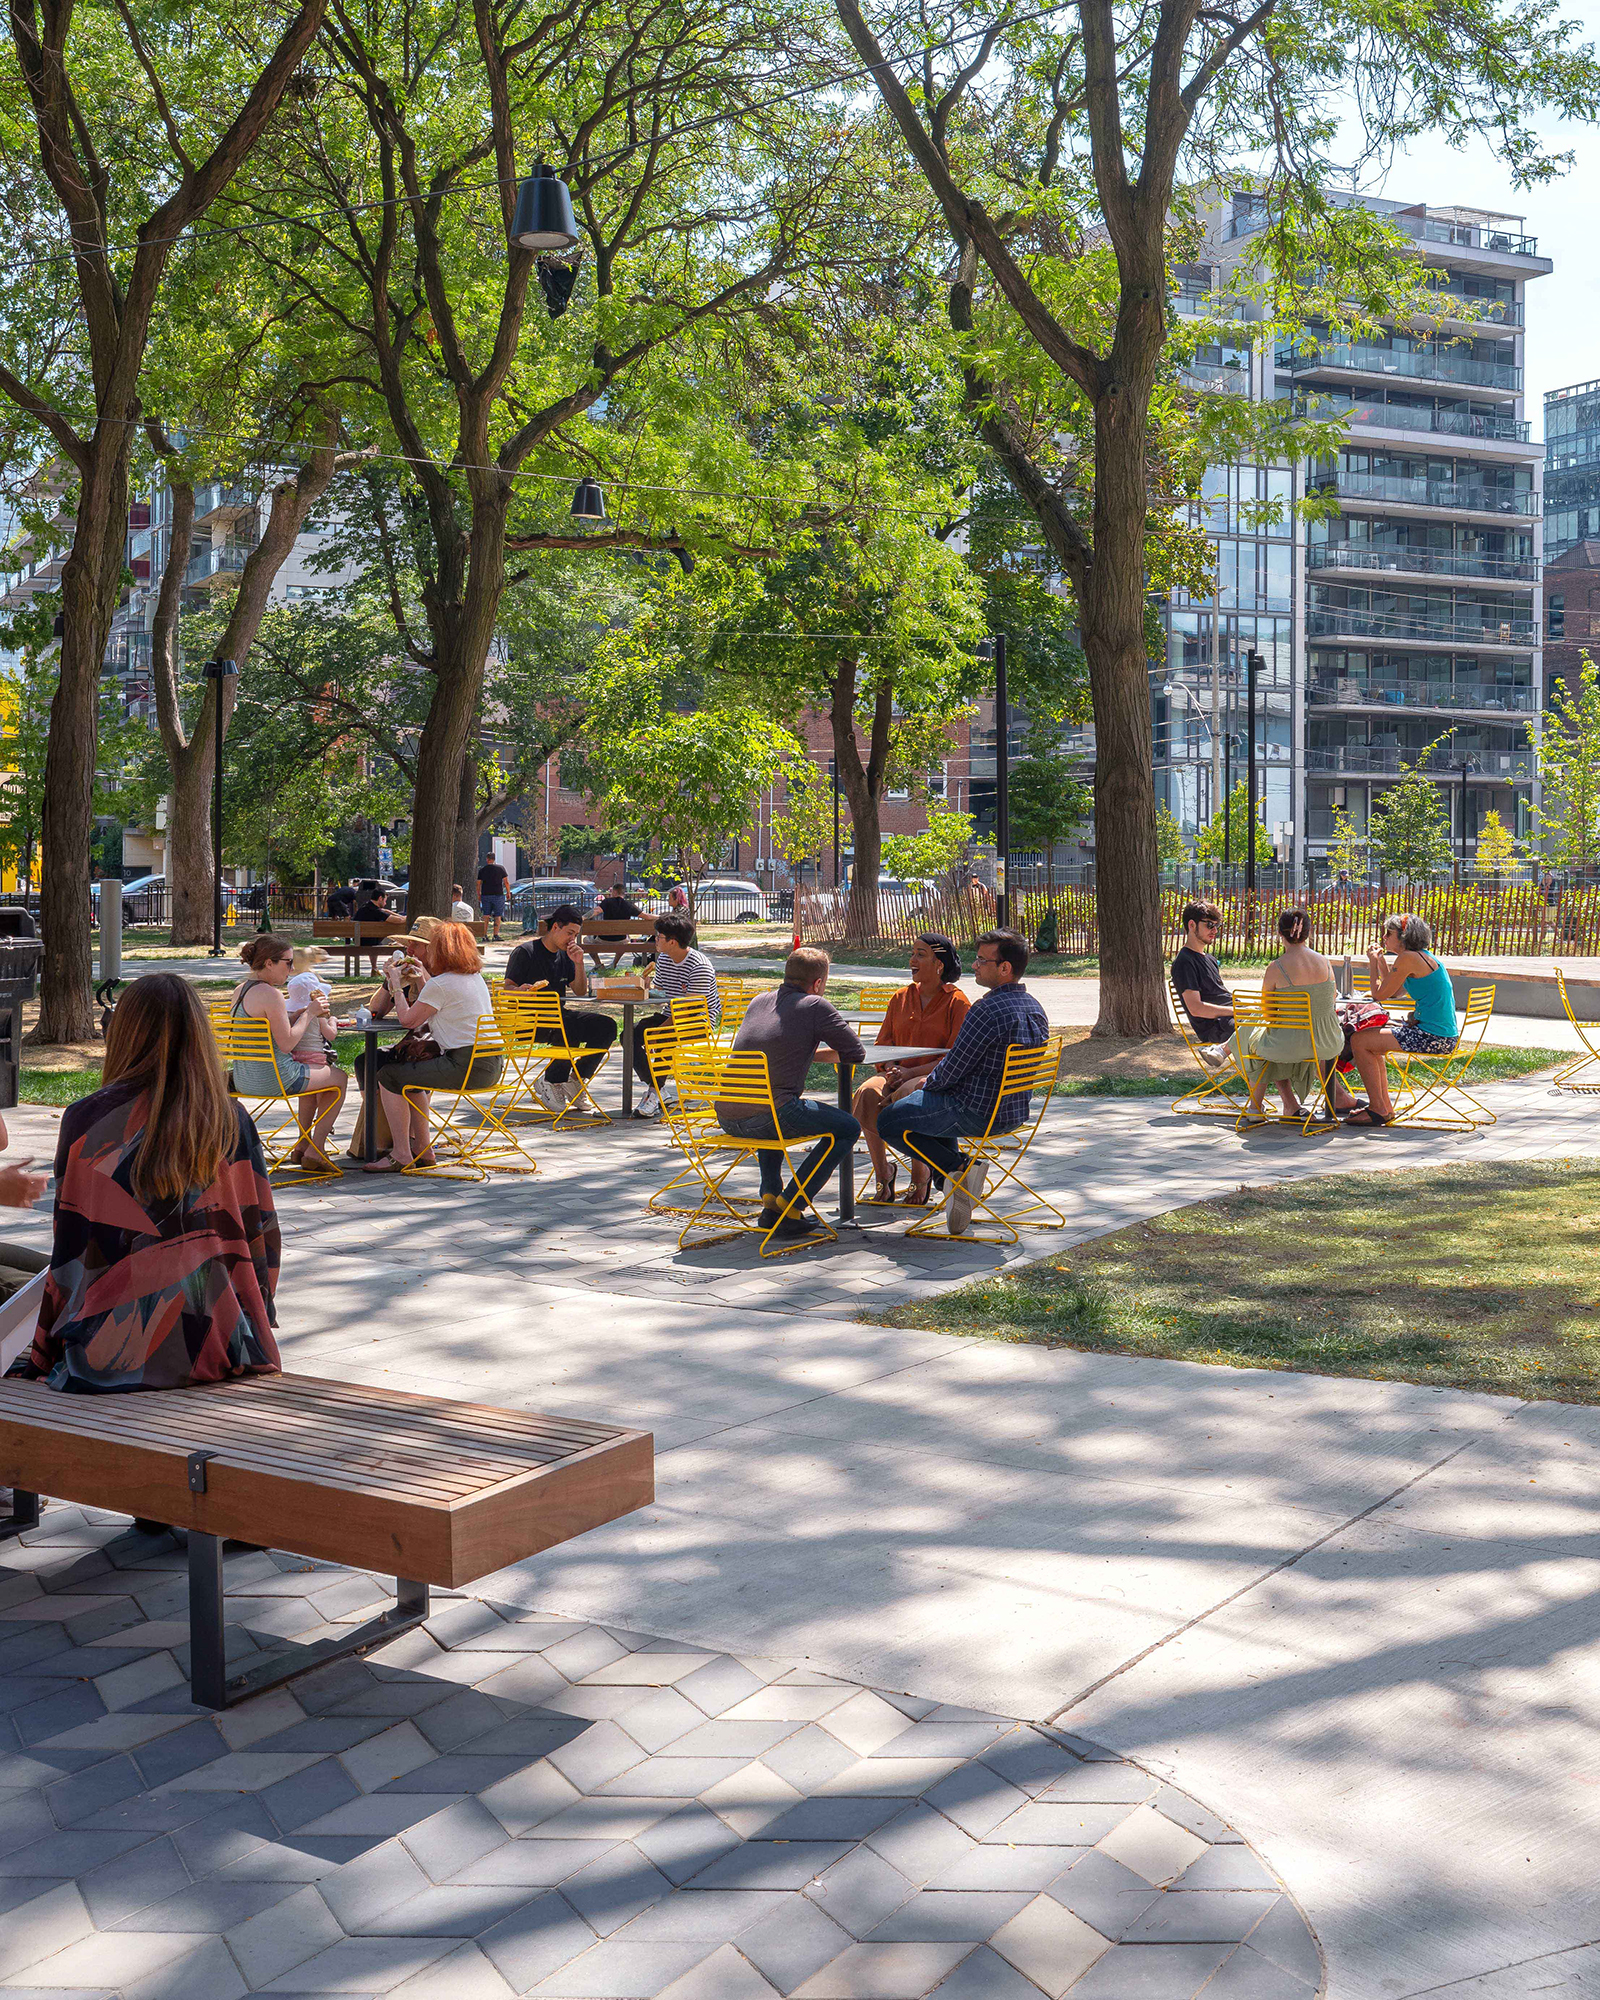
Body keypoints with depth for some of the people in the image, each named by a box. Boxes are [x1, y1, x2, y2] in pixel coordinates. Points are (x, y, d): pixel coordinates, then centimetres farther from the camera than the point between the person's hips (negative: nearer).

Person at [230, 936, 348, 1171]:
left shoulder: (240, 990, 9)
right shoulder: (270, 994, -21)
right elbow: (286, 1043, -20)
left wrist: (306, 1011, 9)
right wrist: (309, 1013, -9)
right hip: (273, 1078, -9)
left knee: (314, 1074, 34)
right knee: (339, 1078, 11)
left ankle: (303, 1146, 35)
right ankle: (315, 1149, 12)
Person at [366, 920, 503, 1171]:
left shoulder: (440, 985, -13)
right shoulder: (476, 978, 14)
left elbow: (407, 1020, -7)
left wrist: (396, 984, 5)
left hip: (466, 1066, -10)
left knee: (389, 1077, -3)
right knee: (415, 1072, 30)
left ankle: (401, 1155, 0)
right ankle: (421, 1148, 33)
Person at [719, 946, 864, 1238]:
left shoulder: (759, 1001, 19)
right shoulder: (815, 1006, 0)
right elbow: (856, 1053, 4)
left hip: (727, 1117, 7)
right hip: (766, 1117, -7)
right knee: (848, 1127, 10)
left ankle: (769, 1198, 26)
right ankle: (790, 1207, 4)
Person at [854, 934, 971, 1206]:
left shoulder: (957, 1002, -2)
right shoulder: (901, 997, 15)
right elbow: (884, 1043, 17)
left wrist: (911, 1072, -18)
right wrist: (890, 1068, -6)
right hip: (899, 1073, 4)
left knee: (907, 1097, -38)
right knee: (867, 1095, -30)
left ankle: (921, 1176, -14)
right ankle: (882, 1171, -14)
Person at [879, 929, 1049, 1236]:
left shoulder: (988, 1010, -25)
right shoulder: (1035, 1009, 4)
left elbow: (952, 1070, -20)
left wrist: (927, 1086, 3)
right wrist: (934, 1083, 19)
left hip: (977, 1113, -9)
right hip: (1016, 1112, 9)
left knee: (888, 1123, 6)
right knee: (936, 1105, 35)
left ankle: (957, 1167, -2)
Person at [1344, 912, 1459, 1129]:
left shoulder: (1408, 958, -14)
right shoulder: (1426, 956, 16)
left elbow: (1380, 994, -10)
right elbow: (1394, 993, 24)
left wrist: (1373, 963, 4)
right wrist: (1381, 962, 19)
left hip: (1431, 1037, -10)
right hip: (1443, 1035, 10)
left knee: (1359, 1041, -7)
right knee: (1369, 1038, 22)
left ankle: (1378, 1109, -1)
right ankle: (1384, 1105, 26)